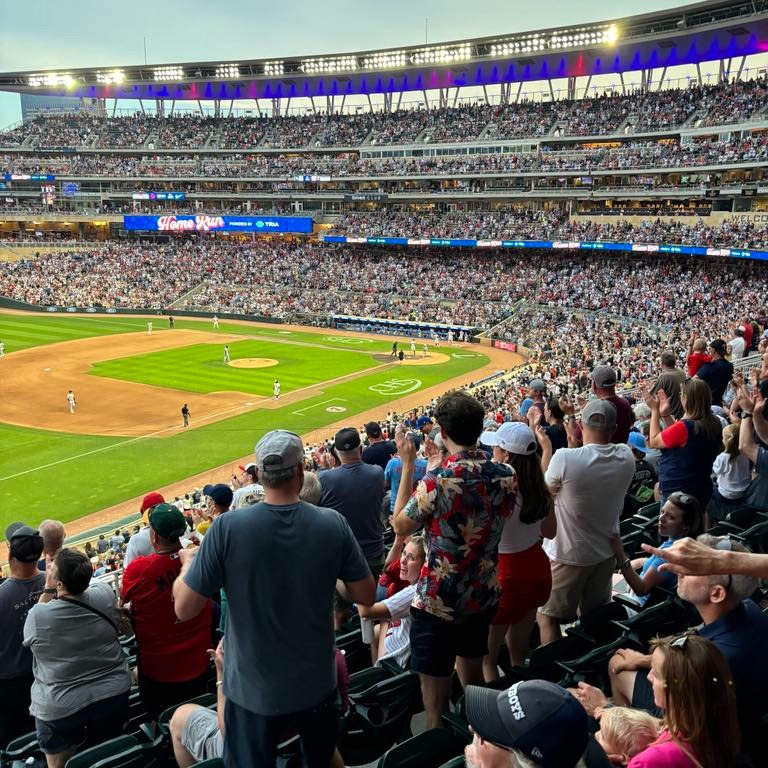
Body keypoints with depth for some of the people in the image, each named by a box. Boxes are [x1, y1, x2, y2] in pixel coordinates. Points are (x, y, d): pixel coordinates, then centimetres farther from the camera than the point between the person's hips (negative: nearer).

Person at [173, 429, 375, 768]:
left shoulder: (227, 528, -20)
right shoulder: (333, 524, -15)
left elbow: (184, 609, -13)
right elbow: (365, 596, -5)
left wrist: (189, 562, 7)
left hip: (253, 690, -1)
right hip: (317, 684, 2)